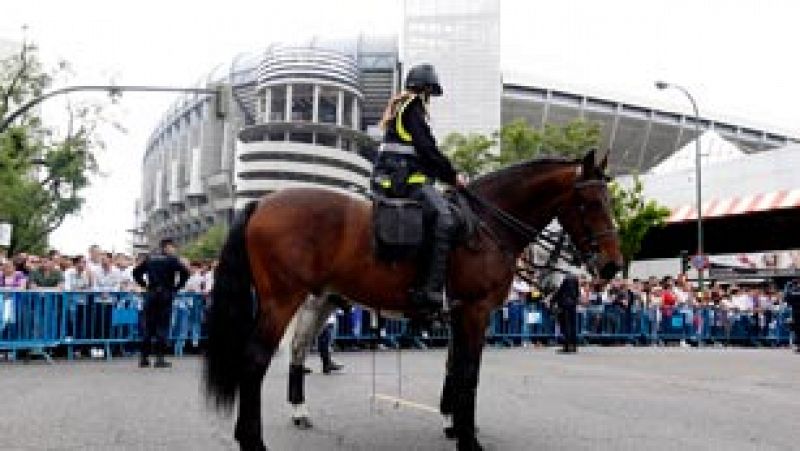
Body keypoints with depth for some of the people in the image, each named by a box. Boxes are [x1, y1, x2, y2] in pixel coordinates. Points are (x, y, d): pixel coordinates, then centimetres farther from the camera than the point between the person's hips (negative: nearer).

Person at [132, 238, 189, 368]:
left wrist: (144, 285, 13)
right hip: (165, 294, -4)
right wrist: (177, 287, -3)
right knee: (162, 326, -2)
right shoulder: (171, 259, -2)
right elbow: (185, 273, -14)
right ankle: (160, 358, -3)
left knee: (148, 326, 9)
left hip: (151, 294, 4)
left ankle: (144, 358, 11)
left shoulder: (150, 258, 12)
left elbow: (136, 272, 13)